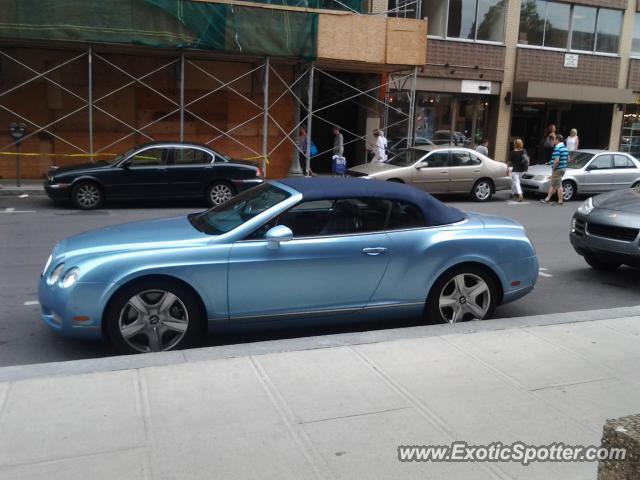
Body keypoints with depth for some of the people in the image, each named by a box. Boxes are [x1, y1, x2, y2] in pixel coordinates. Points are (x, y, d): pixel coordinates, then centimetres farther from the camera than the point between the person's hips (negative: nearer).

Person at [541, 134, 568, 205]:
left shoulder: (557, 148, -19)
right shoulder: (565, 148, 12)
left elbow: (557, 160, -26)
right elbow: (568, 158, 19)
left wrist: (553, 168, -16)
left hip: (557, 169, -10)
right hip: (563, 168, 10)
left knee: (558, 185, -1)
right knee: (553, 184, 15)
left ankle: (560, 201, 4)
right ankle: (547, 199, 21)